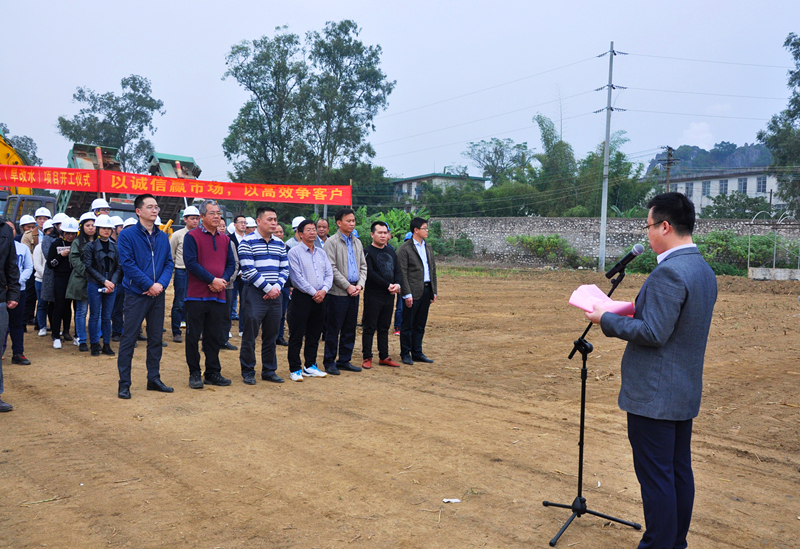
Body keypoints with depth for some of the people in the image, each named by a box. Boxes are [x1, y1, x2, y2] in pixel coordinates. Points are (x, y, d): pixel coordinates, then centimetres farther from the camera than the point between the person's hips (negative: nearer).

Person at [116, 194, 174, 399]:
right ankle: (124, 383, 6)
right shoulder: (127, 235, -5)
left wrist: (161, 284, -10)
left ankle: (154, 378, 21)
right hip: (136, 295, -5)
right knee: (129, 338, -1)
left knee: (156, 338, 11)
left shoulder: (162, 236, 10)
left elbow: (169, 263, 7)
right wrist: (149, 285, -16)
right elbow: (128, 264, -12)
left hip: (157, 294, 5)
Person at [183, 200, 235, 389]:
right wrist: (212, 280, -16)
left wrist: (223, 280, -9)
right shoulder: (192, 236, -4)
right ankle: (194, 374, 11)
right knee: (193, 336, 1)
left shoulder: (225, 239, 12)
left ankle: (213, 373, 20)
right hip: (196, 295, -5)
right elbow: (191, 262, -13)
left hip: (218, 295, 5)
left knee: (215, 337, 10)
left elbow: (231, 264, 11)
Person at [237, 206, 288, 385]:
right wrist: (267, 288, -14)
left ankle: (269, 370, 20)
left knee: (271, 335, 10)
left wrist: (277, 287, -5)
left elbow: (285, 269, 12)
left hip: (274, 295, 5)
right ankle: (248, 372, 11)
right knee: (250, 335, 0)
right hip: (254, 294, -5)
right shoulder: (247, 242, -5)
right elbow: (248, 270, -13)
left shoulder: (279, 244, 13)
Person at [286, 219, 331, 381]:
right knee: (297, 335, -1)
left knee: (314, 334, 12)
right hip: (302, 297, -6)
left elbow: (329, 274, 9)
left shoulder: (321, 252, 14)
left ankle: (310, 366, 22)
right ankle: (295, 369, 6)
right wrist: (313, 292, -12)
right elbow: (297, 277, -12)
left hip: (319, 298, 6)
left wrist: (323, 290, -8)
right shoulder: (294, 252, -5)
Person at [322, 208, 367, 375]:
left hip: (354, 292, 6)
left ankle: (344, 361, 20)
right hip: (338, 292, -6)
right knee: (333, 329, 0)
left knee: (350, 329, 10)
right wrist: (348, 286, -14)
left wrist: (360, 285, -1)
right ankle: (329, 362, 9)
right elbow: (332, 268, -12)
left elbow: (363, 266, 15)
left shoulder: (357, 242, 14)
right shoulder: (332, 242, -6)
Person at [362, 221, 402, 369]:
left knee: (384, 328, 12)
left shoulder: (391, 251, 14)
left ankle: (384, 357, 19)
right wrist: (388, 285, -17)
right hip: (373, 296, -6)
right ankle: (367, 358, 7)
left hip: (389, 296, 6)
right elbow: (370, 274, -16)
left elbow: (397, 270, 13)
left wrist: (397, 284, -7)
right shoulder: (368, 252, -7)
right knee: (369, 328, 0)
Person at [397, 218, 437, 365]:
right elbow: (402, 273, -11)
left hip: (426, 290, 7)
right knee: (407, 325, 2)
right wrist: (407, 294, -16)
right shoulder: (405, 248, -8)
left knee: (420, 325, 12)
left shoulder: (428, 247, 14)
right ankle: (405, 354, 11)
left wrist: (434, 291, 12)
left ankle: (417, 353, 20)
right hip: (413, 292, -6)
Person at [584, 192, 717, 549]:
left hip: (654, 395, -10)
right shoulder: (704, 270, 10)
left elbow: (653, 333, -24)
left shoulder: (669, 272, -22)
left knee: (655, 477, 0)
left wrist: (608, 320, -12)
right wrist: (636, 311, 15)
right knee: (679, 471, 18)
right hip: (686, 391, 10)